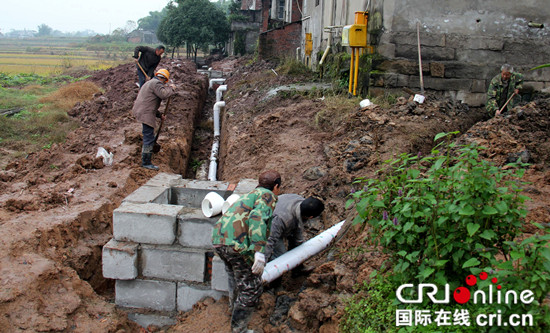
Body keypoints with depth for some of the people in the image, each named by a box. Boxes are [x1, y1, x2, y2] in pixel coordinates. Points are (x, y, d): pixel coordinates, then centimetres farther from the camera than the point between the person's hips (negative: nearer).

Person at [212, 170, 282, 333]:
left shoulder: (250, 194, 30)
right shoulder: (268, 195, 2)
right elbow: (257, 217, -17)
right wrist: (259, 251, -24)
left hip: (218, 239, 9)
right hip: (238, 244, -9)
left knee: (234, 269, 35)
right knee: (251, 288, 4)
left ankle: (234, 305, 55)